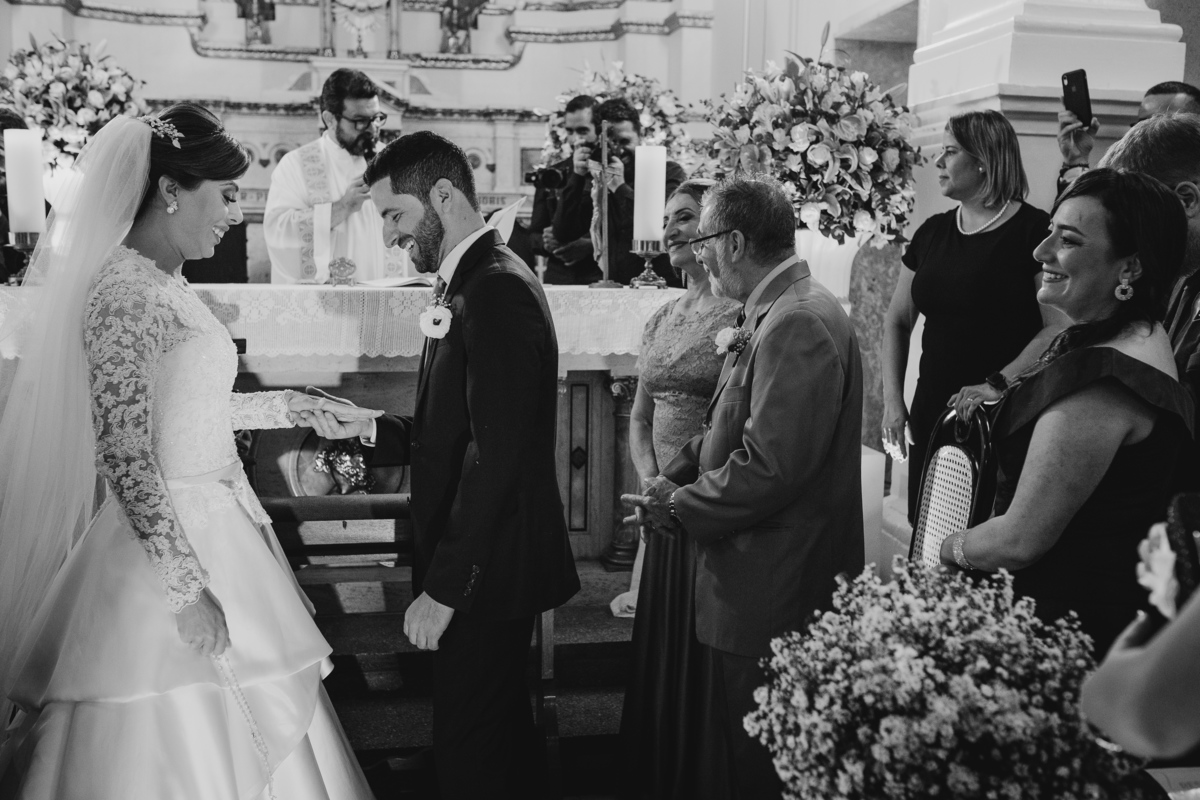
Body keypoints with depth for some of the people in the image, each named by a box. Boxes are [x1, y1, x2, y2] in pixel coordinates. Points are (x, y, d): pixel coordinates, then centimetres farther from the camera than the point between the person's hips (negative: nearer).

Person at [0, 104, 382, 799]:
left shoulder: (166, 284, 11)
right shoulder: (125, 293, -18)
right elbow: (125, 458, -22)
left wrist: (296, 405, 23)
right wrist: (188, 588, -21)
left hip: (214, 529, 9)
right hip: (167, 548, -9)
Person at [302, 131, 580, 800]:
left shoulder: (496, 291, -19)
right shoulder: (475, 282, 12)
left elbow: (496, 456, -25)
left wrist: (444, 589, -23)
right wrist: (368, 430, 4)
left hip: (487, 570, -10)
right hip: (487, 563, 10)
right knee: (499, 740, 22)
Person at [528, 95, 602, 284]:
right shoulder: (552, 176, 13)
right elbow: (533, 236, 15)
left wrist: (591, 246, -18)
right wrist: (545, 242, -5)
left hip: (603, 280, -3)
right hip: (559, 280, 3)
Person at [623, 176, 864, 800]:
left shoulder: (799, 325, -22)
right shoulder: (771, 315, 11)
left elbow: (771, 467, -26)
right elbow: (729, 425, 18)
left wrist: (680, 509, -14)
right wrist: (674, 478, 4)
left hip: (775, 587, -10)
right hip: (757, 580, 10)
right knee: (742, 742, 22)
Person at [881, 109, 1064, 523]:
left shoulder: (1034, 230, -7)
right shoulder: (932, 232, 11)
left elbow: (1059, 328, -13)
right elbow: (897, 321, 15)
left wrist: (997, 384, -21)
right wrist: (893, 400, 5)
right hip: (932, 419, 5)